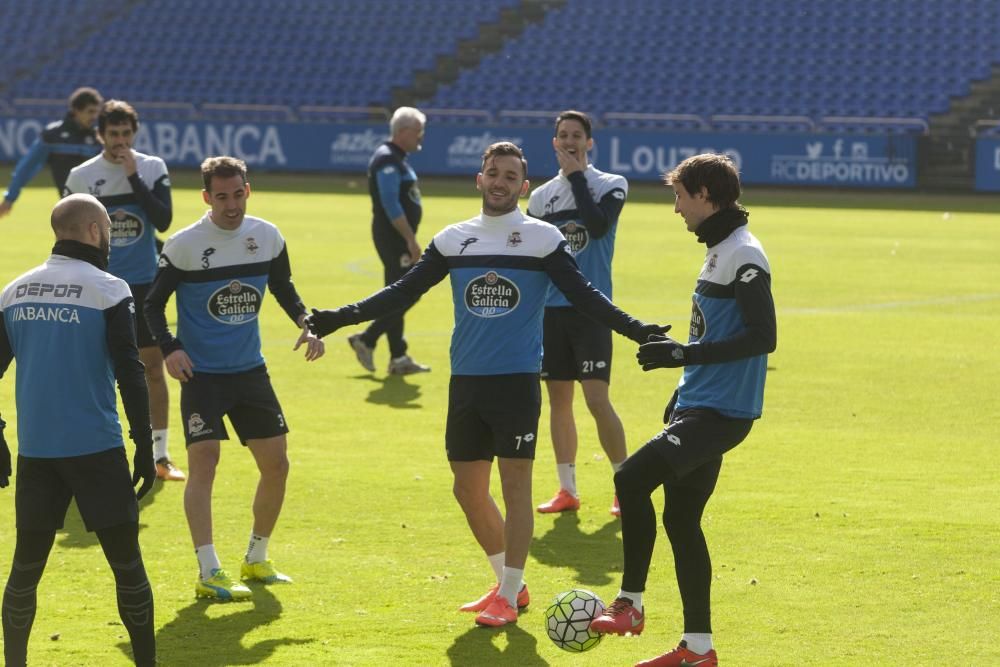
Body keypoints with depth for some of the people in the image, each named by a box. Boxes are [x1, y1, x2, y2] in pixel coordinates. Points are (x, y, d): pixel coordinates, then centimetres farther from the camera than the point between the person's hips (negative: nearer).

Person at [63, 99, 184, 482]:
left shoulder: (152, 169, -1)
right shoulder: (80, 177, -2)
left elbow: (163, 220, -14)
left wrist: (134, 177, -18)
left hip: (144, 285, 0)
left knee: (153, 368, 1)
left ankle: (160, 456, 9)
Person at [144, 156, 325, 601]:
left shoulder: (268, 237, 0)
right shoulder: (184, 245, -12)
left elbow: (282, 287, 17)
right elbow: (154, 303, -3)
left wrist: (306, 324, 1)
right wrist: (168, 348, -18)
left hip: (250, 370, 5)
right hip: (200, 374, -5)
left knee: (276, 464, 5)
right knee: (203, 461, -17)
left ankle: (256, 560, 24)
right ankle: (209, 573, -16)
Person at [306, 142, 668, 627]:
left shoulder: (543, 238, -1)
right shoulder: (453, 240, 9)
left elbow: (583, 296, -4)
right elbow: (402, 293, 12)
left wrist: (633, 329, -17)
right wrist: (340, 317, 5)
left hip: (518, 380, -4)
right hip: (466, 382, 4)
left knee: (515, 483, -5)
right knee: (468, 487, 7)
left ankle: (508, 597, 4)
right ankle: (509, 584, 24)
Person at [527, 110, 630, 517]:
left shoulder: (611, 185, -1)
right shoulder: (541, 196, 11)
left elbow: (598, 224, -21)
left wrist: (576, 175, -14)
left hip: (591, 308, -5)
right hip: (549, 310, 5)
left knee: (597, 399, -11)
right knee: (558, 400, 6)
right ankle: (567, 490, 13)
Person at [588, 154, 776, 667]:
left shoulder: (743, 256, -14)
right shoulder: (719, 250, 17)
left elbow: (763, 337, -22)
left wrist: (685, 354, -23)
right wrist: (682, 393, 29)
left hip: (722, 412, -10)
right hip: (700, 405, 10)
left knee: (632, 479, -21)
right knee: (680, 518, 9)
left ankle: (629, 603, -9)